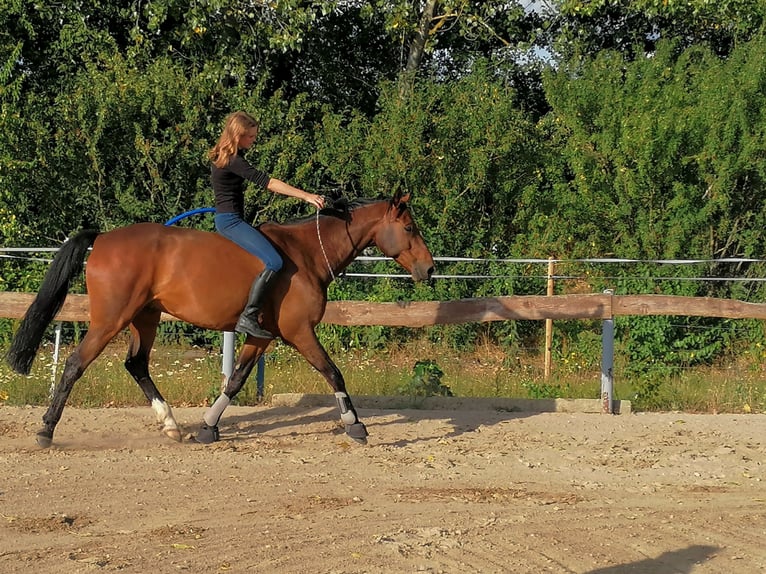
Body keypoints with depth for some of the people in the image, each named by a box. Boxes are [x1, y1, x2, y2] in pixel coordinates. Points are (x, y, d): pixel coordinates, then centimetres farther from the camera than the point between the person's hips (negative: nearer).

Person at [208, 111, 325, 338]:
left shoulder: (226, 156, 12)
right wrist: (305, 196, -29)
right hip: (230, 220, -11)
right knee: (274, 262, -23)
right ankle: (248, 317, -28)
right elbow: (265, 181, -26)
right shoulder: (232, 160, -19)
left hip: (228, 219, 11)